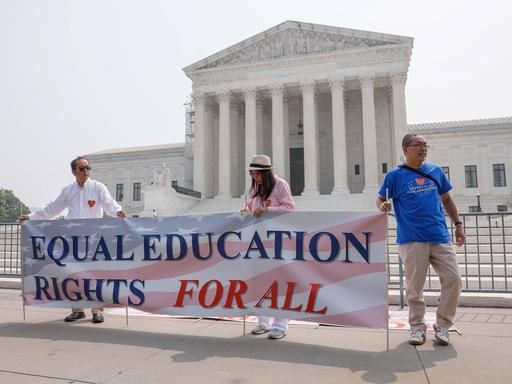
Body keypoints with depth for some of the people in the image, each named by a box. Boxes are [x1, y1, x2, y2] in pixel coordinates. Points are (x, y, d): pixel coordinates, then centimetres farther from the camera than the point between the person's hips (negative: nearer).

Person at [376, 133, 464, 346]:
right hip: (412, 239, -4)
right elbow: (380, 200, 3)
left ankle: (442, 325, 16)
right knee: (414, 286, 1)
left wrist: (458, 224, 15)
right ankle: (417, 327, 19)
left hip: (441, 237, 4)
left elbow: (447, 200, 19)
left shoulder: (436, 171, 12)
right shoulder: (395, 175, 1)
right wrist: (383, 206, -20)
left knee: (453, 278, -1)